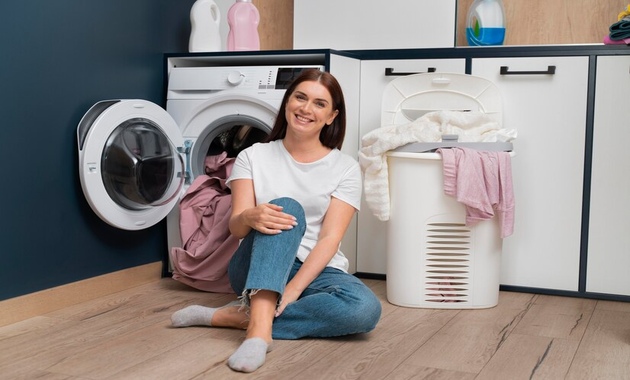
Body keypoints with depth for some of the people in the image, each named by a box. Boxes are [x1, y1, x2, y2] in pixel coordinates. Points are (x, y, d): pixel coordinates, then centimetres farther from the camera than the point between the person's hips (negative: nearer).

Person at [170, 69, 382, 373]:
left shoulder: (345, 168, 1)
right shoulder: (253, 156, 2)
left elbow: (329, 239, -10)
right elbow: (236, 228, -7)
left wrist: (292, 291, -24)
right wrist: (251, 217, -33)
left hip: (316, 271, 1)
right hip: (256, 269, -1)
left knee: (365, 308, -32)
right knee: (287, 208, -31)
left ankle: (236, 317, -27)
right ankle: (260, 325, -45)